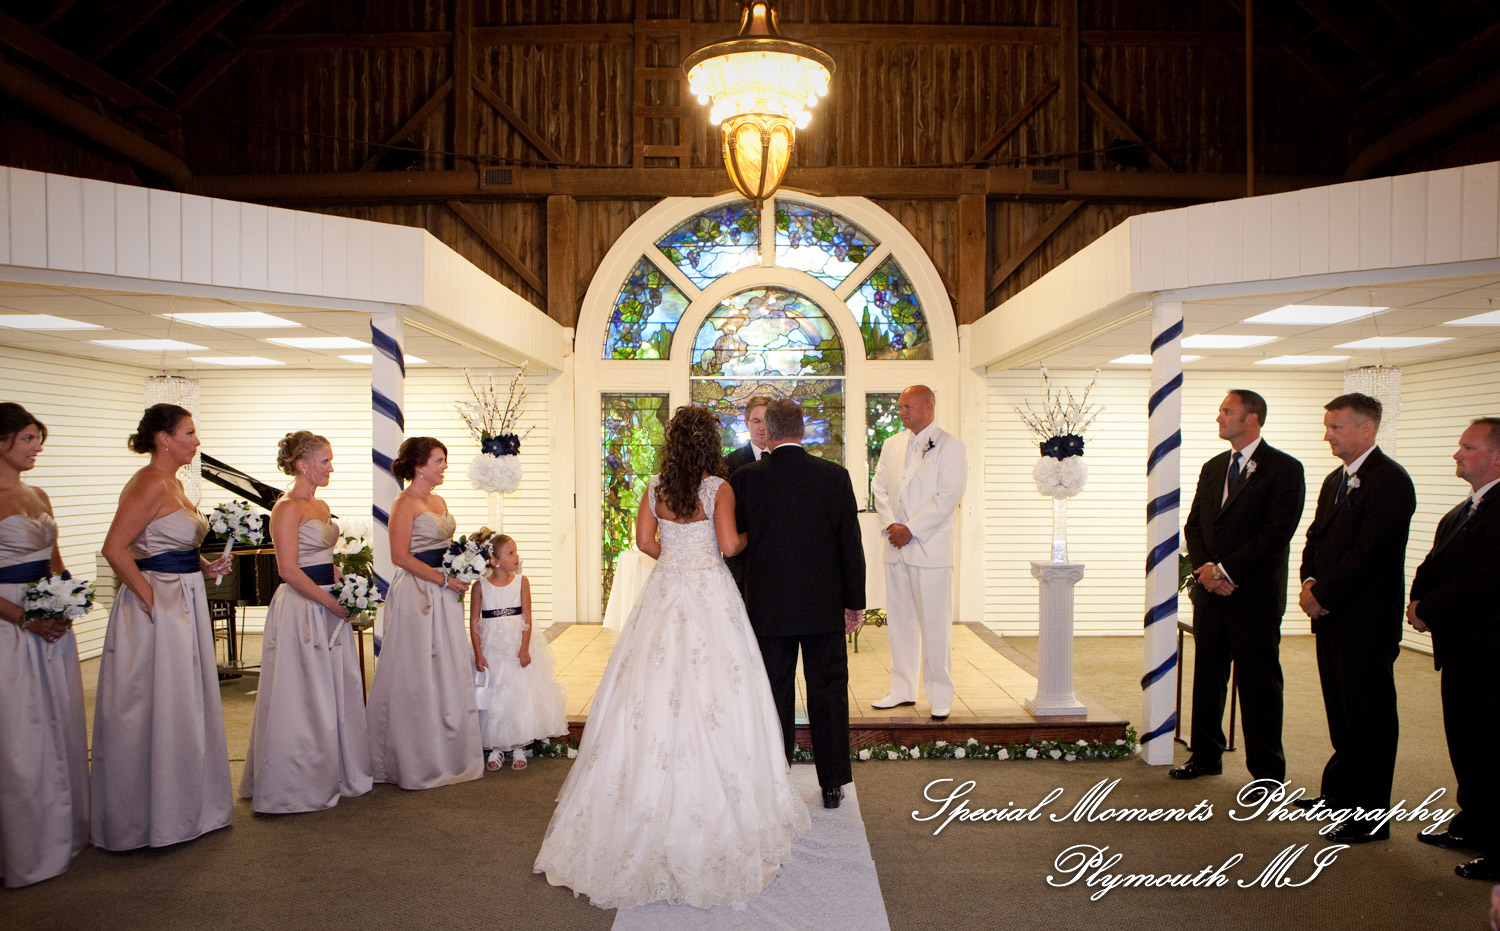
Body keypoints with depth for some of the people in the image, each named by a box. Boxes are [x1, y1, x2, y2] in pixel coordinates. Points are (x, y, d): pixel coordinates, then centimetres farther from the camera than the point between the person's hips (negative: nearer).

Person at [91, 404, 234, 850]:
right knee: (157, 711, 1)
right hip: (158, 608, -10)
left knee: (187, 708, 17)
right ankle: (155, 818, 15)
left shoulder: (174, 483, 13)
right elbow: (114, 548, -23)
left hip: (185, 604, 10)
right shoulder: (150, 484, -17)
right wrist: (152, 601, -21)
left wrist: (204, 565, 7)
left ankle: (186, 805, 29)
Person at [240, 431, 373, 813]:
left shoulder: (321, 506, 13)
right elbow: (289, 570, -19)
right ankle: (295, 786, 14)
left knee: (336, 694, 14)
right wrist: (333, 603, -17)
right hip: (300, 609, -9)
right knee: (303, 698, 0)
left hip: (329, 607, 9)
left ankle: (336, 775, 26)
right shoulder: (287, 508, -13)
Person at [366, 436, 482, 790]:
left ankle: (449, 754, 23)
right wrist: (444, 579, -17)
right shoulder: (405, 503, -11)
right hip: (417, 594, -9)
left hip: (444, 595, 9)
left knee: (448, 674, 13)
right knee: (418, 677, -1)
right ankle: (418, 762, 10)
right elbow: (401, 556, -18)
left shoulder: (439, 502, 14)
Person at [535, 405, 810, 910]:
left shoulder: (655, 487, 3)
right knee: (710, 698, 2)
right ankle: (713, 815, 9)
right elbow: (729, 543, -14)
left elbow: (644, 539, 4)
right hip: (709, 594, -4)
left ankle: (649, 810, 17)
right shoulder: (718, 489, -8)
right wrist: (749, 537, 7)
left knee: (652, 695, 9)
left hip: (664, 593, 4)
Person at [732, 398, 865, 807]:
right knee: (828, 693, 12)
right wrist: (855, 601, 5)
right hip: (824, 606, 1)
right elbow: (851, 543, -3)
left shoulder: (746, 478, -8)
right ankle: (832, 784, 20)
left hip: (769, 608, 0)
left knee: (775, 696, 10)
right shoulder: (835, 476, -5)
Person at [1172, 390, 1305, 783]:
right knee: (1207, 676, 13)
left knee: (1258, 683, 2)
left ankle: (1267, 772, 14)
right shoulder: (1213, 467, 14)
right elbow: (1194, 525, 13)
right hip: (1210, 591, 6)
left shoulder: (1284, 469, -7)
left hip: (1255, 595, -6)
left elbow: (1276, 532, -15)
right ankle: (1206, 755, 27)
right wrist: (1205, 569, -4)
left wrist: (1225, 570, -15)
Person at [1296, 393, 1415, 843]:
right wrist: (1309, 582, -1)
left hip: (1367, 619, -8)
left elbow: (1368, 552, -20)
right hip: (1332, 615, 8)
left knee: (1369, 717, 0)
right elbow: (1316, 538, 16)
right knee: (1341, 712, 18)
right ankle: (1339, 793, 30)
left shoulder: (1390, 480, -14)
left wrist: (1322, 595, -15)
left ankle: (1371, 818, 10)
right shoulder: (1336, 480, 15)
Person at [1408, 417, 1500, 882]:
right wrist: (1419, 600, -3)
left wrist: (1430, 610, -14)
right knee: (1462, 741, 18)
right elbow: (1434, 566, 16)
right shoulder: (1460, 513, 16)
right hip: (1460, 649, 9)